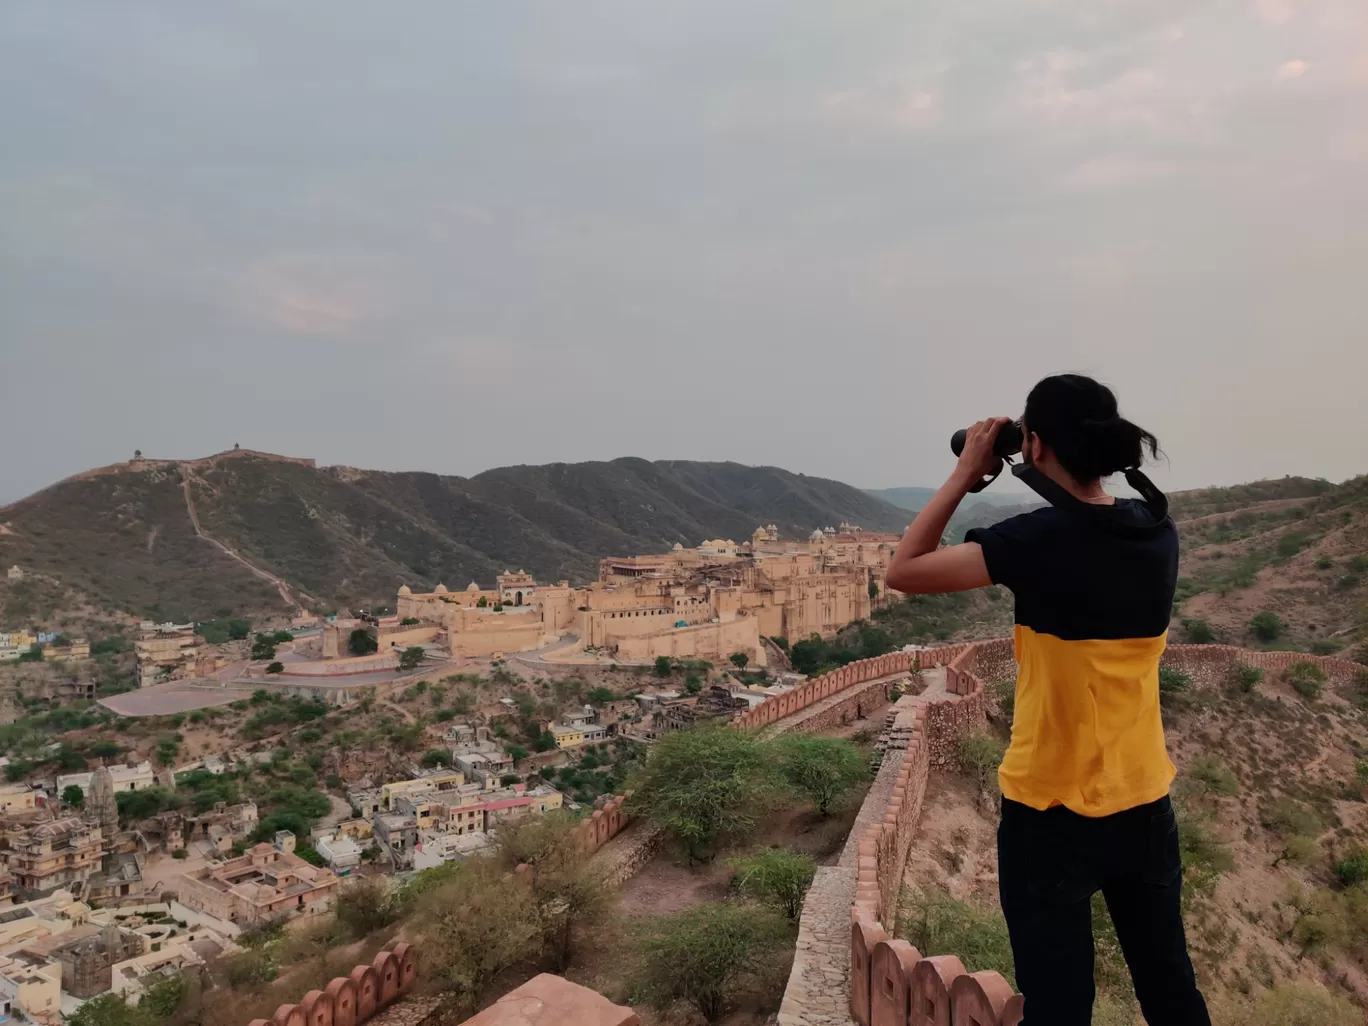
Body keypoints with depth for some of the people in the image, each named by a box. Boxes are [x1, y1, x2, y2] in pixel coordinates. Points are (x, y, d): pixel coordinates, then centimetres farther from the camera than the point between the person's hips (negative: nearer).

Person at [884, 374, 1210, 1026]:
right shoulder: (1156, 531, -2)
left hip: (1052, 812, -6)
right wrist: (1055, 495, 8)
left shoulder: (1039, 539, -20)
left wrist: (966, 474, -9)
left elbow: (903, 572, -14)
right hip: (1144, 803, 6)